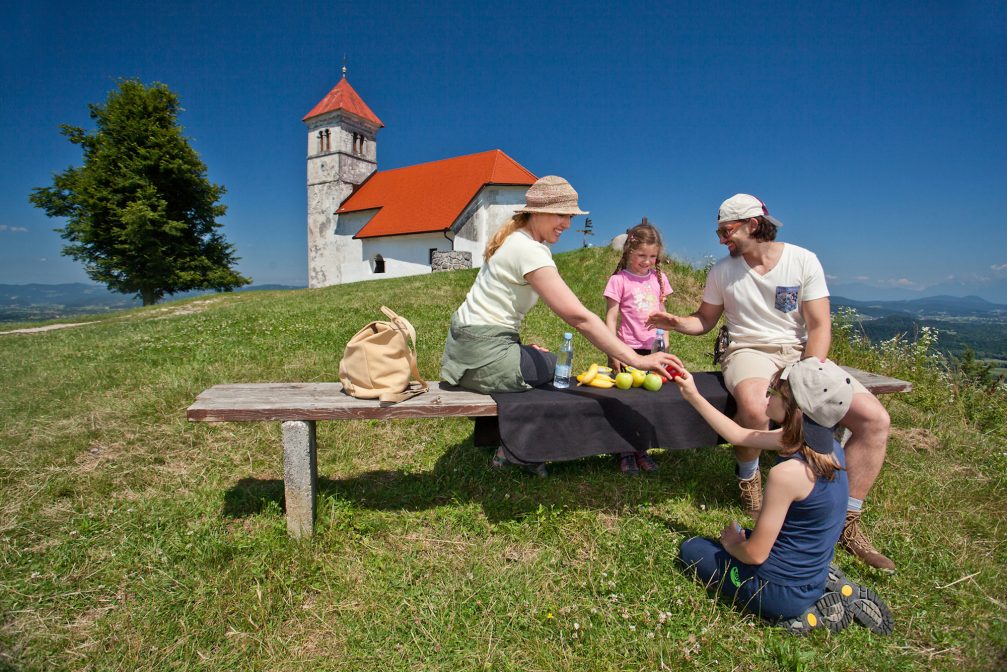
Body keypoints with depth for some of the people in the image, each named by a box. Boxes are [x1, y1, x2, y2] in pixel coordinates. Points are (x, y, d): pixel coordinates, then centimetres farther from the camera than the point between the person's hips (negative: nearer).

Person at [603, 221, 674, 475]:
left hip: (653, 350, 5)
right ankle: (625, 452, 16)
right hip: (629, 350, -4)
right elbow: (611, 318, -7)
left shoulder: (658, 278, 9)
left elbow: (662, 313, 18)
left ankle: (641, 449, 24)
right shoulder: (619, 280, -6)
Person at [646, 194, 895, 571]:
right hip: (750, 352, -2)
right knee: (753, 407, -37)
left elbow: (820, 327, -4)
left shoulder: (803, 261, -1)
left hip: (803, 353, 2)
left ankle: (847, 523, -1)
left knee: (875, 419, -15)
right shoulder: (723, 270, 4)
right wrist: (675, 322, -9)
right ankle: (748, 479, -3)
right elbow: (704, 321, 13)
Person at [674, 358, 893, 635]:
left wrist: (731, 544, -1)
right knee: (738, 534, 32)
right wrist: (694, 397, 4)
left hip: (783, 592, -7)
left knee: (691, 549, 14)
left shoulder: (788, 473, -33)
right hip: (813, 576, 7)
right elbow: (740, 435, 3)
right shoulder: (826, 445, -8)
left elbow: (755, 554, -23)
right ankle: (827, 585, 14)